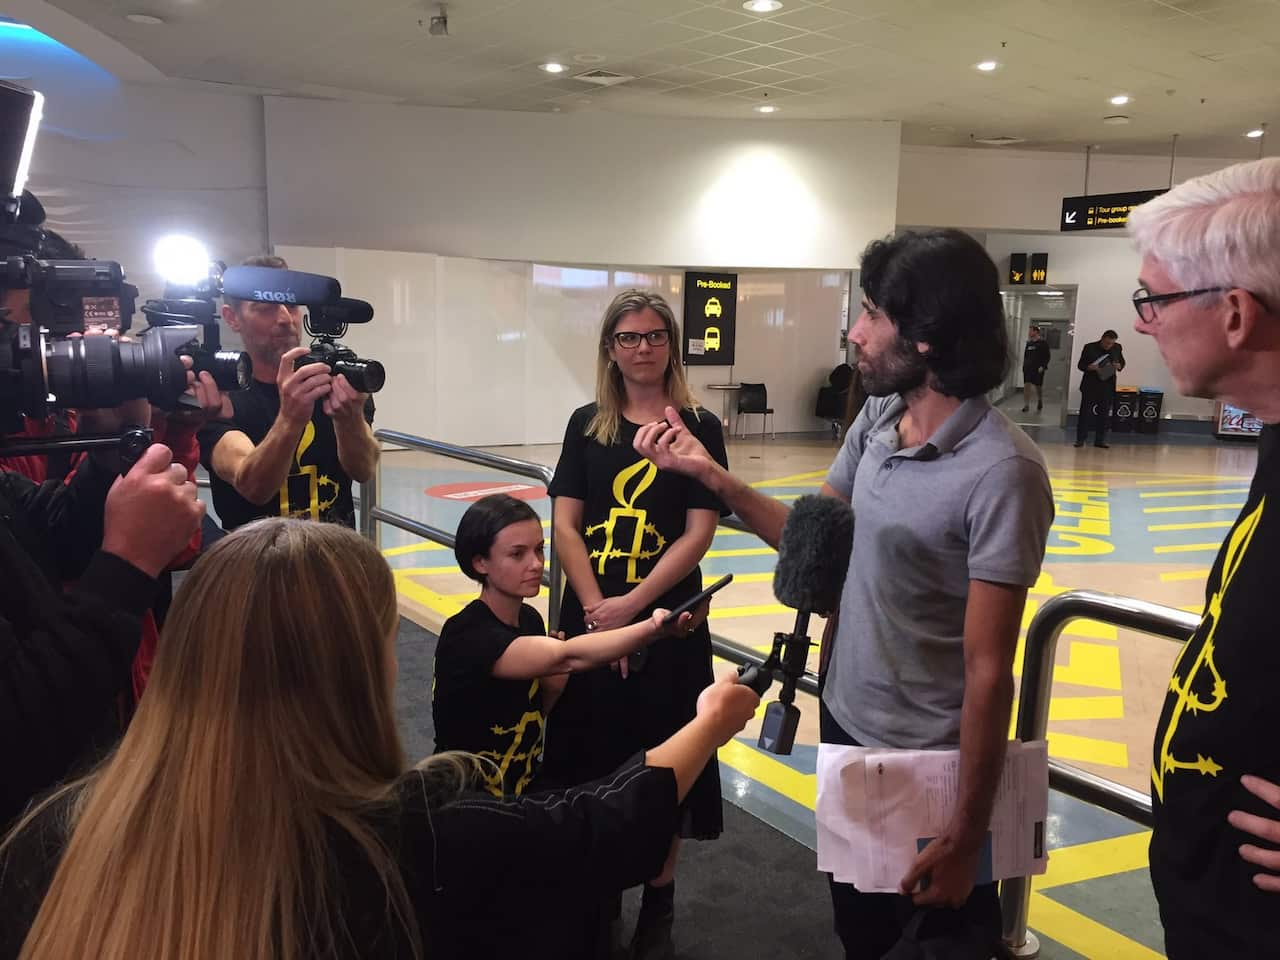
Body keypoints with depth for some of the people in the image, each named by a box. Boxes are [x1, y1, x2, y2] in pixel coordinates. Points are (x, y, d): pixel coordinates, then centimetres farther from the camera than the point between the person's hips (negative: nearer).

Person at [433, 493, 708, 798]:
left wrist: (552, 685, -13)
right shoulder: (468, 636, -25)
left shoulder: (530, 619, 0)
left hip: (526, 789, 7)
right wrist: (655, 627, -53)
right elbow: (569, 657, -40)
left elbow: (532, 713, 8)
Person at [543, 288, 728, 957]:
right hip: (589, 614, 2)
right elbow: (565, 526, 0)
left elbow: (699, 532, -8)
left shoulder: (699, 426, -3)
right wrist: (597, 607, -12)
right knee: (592, 754, 10)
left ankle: (658, 903, 28)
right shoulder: (586, 424, 3)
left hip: (665, 616, -2)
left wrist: (634, 602, -16)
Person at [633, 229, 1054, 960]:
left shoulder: (1001, 472, -26)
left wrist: (966, 836, -17)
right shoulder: (877, 417, -4)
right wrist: (709, 474, -3)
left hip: (930, 762, -7)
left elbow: (988, 671, -23)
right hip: (845, 722, 7)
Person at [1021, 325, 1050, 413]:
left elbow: (1047, 357, -9)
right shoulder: (1029, 343, 11)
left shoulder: (1043, 344, -6)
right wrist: (1024, 365, 8)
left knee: (1038, 387, 8)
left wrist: (1043, 366, -18)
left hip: (1038, 369, -4)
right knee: (1026, 386, -5)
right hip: (1028, 368, 5)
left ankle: (1040, 401, 32)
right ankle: (1026, 405, -4)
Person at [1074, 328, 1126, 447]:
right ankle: (1080, 439, 7)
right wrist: (1089, 367, -23)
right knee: (1085, 412, 0)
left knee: (1104, 414, 6)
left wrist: (1119, 366, -10)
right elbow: (1080, 365, -2)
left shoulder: (1117, 348, 2)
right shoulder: (1089, 347, -6)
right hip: (1090, 386, -3)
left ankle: (1100, 440, 14)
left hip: (1108, 387, 3)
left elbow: (1122, 362, 13)